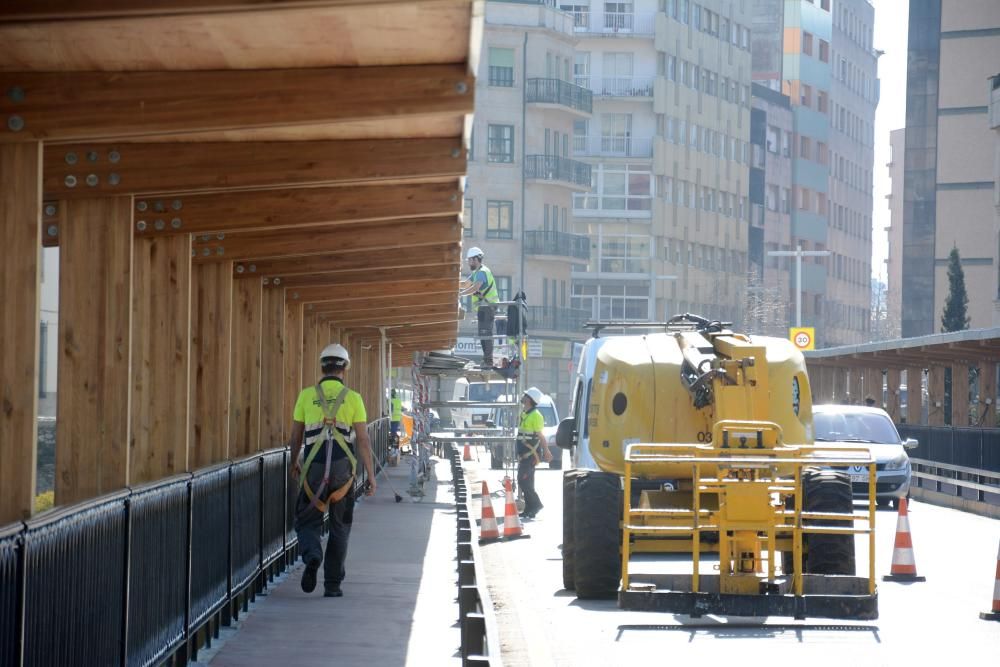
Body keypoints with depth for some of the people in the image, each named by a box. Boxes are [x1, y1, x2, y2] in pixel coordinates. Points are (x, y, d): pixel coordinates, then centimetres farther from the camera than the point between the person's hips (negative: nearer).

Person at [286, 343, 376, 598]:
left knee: (307, 523, 11)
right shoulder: (353, 398, 2)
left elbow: (295, 436, 11)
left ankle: (312, 556, -21)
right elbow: (363, 440, -3)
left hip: (314, 469, 0)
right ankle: (332, 584, 11)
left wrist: (294, 463, 28)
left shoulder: (306, 395, 5)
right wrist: (371, 475, 2)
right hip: (343, 468, 0)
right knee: (340, 528, 14)